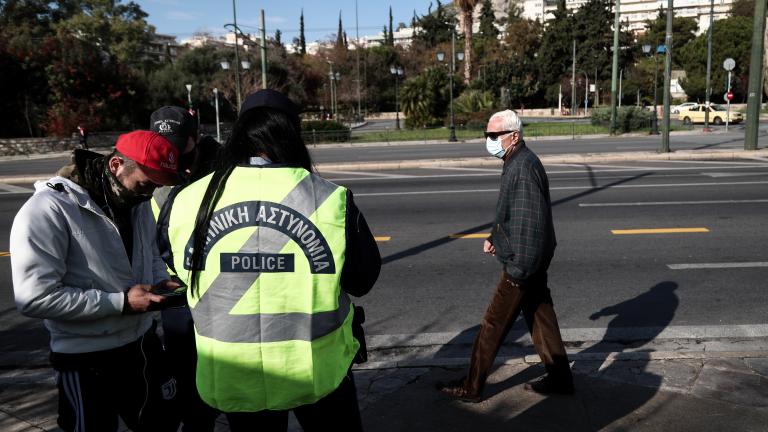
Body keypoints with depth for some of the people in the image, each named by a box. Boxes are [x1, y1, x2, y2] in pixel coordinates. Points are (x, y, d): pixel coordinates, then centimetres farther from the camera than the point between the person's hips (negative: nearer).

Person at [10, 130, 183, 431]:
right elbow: (35, 298, -24)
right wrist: (121, 302, -23)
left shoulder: (136, 202, 3)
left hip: (144, 345, 7)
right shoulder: (48, 210, -20)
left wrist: (162, 282, -4)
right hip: (88, 361, -6)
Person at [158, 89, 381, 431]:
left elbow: (179, 272, 6)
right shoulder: (330, 200, -18)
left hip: (231, 376, 2)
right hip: (317, 371, -1)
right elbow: (362, 280, -5)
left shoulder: (188, 202, -12)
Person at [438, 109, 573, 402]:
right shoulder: (517, 163, 11)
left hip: (522, 262, -10)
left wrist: (518, 268, -25)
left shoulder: (524, 168, -22)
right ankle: (559, 379, 29)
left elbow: (530, 222, -26)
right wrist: (495, 237, 16)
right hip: (533, 260, 10)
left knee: (493, 325, 1)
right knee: (540, 316, 17)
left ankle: (471, 387, 14)